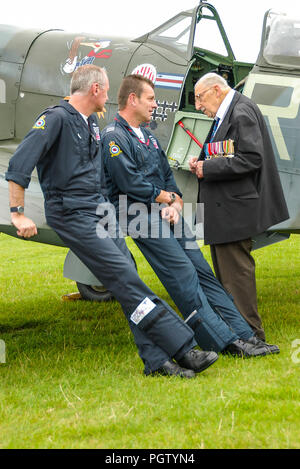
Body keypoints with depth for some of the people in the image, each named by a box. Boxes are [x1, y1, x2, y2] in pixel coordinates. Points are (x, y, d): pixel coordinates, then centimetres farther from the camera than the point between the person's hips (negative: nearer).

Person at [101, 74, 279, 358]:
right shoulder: (114, 137, -8)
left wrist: (176, 205, -2)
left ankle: (244, 336, 0)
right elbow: (131, 183, -16)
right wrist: (168, 197, -2)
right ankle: (225, 343, -14)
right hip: (143, 219, -8)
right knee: (184, 279, -13)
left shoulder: (146, 136, 21)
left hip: (169, 216, 8)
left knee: (203, 273, 2)